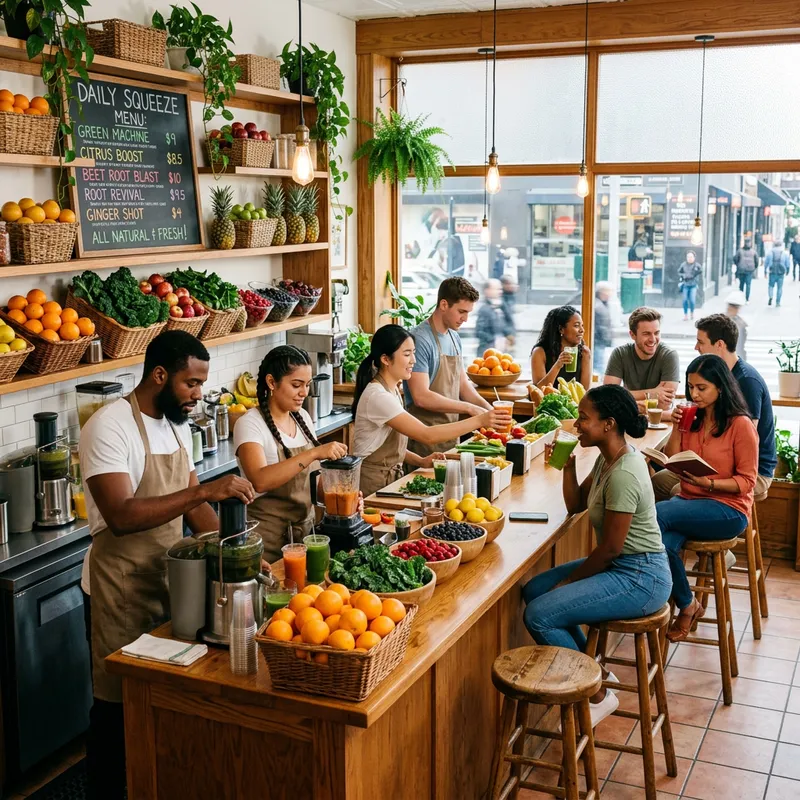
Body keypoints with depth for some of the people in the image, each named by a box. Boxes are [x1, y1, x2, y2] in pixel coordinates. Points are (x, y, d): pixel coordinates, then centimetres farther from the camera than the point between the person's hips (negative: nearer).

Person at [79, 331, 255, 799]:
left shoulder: (177, 423, 6)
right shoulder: (110, 428, -19)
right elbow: (121, 516, -30)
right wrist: (204, 490, -34)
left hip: (170, 573, 7)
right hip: (123, 583, -7)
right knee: (120, 701, 6)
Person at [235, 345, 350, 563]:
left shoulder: (302, 417, 4)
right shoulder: (250, 424, -16)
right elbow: (260, 481, -32)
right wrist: (314, 452, -37)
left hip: (306, 528, 7)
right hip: (269, 537, -6)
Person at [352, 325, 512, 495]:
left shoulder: (392, 390, 10)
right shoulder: (377, 396, -20)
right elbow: (427, 435, -26)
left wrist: (420, 461, -3)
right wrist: (479, 420, -27)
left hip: (393, 477, 9)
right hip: (373, 484, -9)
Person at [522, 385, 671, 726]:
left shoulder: (623, 475, -25)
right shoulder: (608, 457, 4)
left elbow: (610, 548, -22)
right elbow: (575, 505, 14)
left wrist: (569, 581, -8)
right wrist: (568, 465, -2)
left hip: (639, 579, -10)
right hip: (621, 566, 10)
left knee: (538, 616, -17)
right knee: (533, 590, 11)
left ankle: (598, 695, 1)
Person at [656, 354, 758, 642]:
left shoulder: (740, 424, -8)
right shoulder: (692, 419, 8)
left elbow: (746, 482, -8)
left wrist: (707, 482, -23)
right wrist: (676, 429, -3)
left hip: (727, 508, -4)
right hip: (689, 501, 5)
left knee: (656, 514, -28)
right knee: (663, 543, -29)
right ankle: (686, 607, -3)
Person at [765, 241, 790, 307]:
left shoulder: (770, 253, 2)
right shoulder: (785, 253, 1)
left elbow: (766, 263, 4)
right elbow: (787, 264, 3)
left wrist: (765, 271, 13)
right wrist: (787, 271, 17)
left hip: (772, 272, 1)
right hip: (781, 273, -1)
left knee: (771, 285, 16)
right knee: (780, 287, 7)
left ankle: (770, 297, -10)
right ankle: (777, 303, 7)